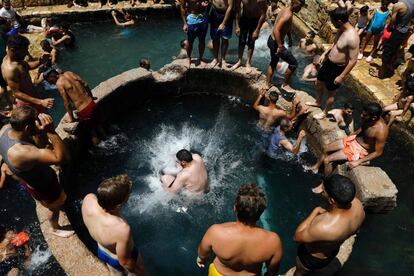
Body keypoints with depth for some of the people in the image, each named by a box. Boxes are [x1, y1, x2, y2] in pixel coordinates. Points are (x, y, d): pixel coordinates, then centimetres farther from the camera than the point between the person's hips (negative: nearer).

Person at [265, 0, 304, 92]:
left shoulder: (286, 10, 8)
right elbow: (276, 30, -32)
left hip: (273, 40, 10)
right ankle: (285, 85, 13)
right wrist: (280, 46, -31)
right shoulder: (288, 15, -23)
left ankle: (268, 84, 38)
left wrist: (290, 39, 22)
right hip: (275, 43, -10)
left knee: (273, 62, 26)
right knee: (294, 63, -2)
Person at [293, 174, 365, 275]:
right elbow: (355, 230, -4)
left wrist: (315, 212, -23)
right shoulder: (357, 203, -27)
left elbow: (297, 236, -27)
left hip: (315, 258, -6)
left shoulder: (324, 228, -49)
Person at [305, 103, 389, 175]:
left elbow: (378, 152, -22)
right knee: (326, 148, 10)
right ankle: (316, 167, 31)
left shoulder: (381, 131, -32)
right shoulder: (369, 119, -12)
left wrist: (358, 162, -22)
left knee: (327, 160, -11)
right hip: (353, 139, 7)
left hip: (360, 150, -7)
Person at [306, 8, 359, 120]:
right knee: (319, 83, 25)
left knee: (330, 92, 11)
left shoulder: (352, 37, -32)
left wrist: (341, 76, -22)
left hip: (338, 68, -8)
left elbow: (353, 60, -26)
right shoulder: (341, 29, -5)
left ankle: (325, 112, 34)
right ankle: (317, 102, 51)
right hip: (329, 62, 9)